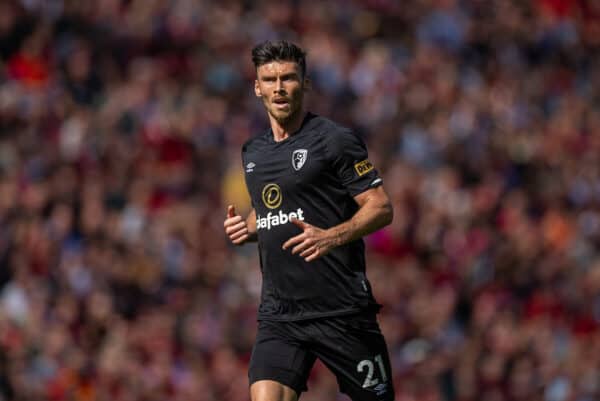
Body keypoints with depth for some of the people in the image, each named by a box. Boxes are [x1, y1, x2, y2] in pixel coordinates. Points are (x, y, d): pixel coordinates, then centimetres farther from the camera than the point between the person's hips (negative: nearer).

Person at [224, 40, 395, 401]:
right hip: (279, 314, 5)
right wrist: (245, 228, 8)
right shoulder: (254, 153, 15)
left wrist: (332, 237, -26)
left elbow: (381, 208, -10)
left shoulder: (334, 139, -6)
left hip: (342, 312, -5)